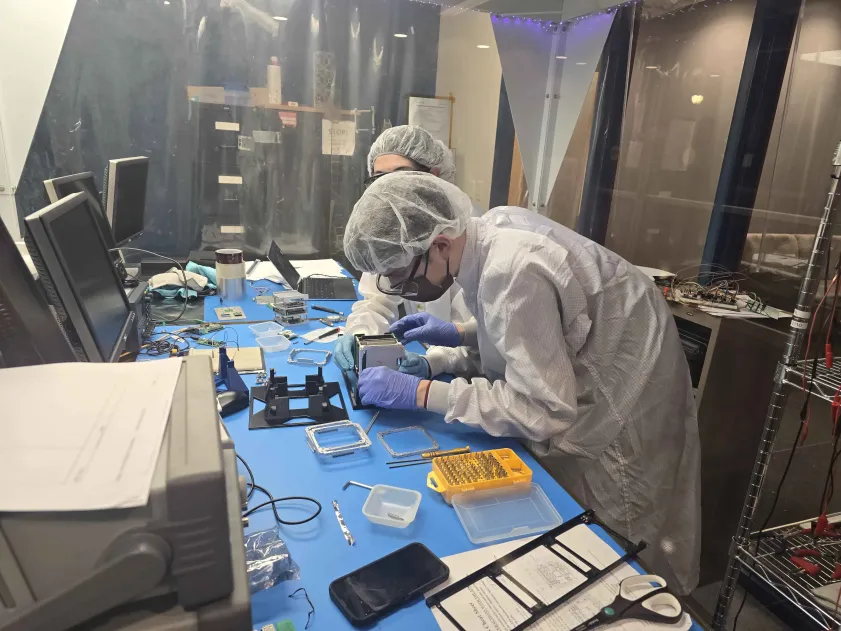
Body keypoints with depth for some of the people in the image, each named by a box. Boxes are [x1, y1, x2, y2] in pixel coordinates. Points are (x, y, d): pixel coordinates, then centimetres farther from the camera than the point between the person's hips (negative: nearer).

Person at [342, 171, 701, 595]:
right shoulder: (493, 227, -6)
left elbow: (544, 412, -29)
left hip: (622, 424, -8)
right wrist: (459, 333, -1)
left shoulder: (512, 272, -33)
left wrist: (421, 393, -27)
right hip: (582, 395, 8)